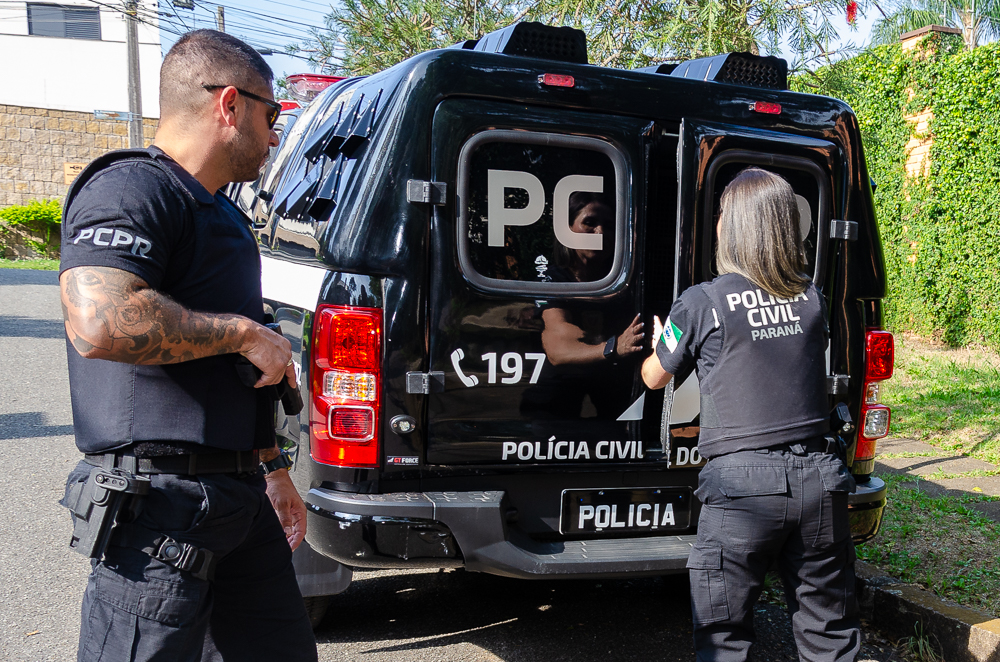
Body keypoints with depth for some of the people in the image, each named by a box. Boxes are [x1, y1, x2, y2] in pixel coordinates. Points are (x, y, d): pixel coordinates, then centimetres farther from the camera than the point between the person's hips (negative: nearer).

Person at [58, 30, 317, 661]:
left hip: (242, 494, 10)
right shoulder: (130, 189, -12)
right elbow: (100, 323, -31)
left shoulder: (224, 215, 20)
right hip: (161, 504, -9)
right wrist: (243, 332, -19)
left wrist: (272, 468, 27)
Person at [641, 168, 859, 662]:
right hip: (817, 474, 5)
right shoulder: (811, 297, 6)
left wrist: (659, 344, 30)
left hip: (743, 482, -4)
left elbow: (655, 378, 8)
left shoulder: (702, 302, -7)